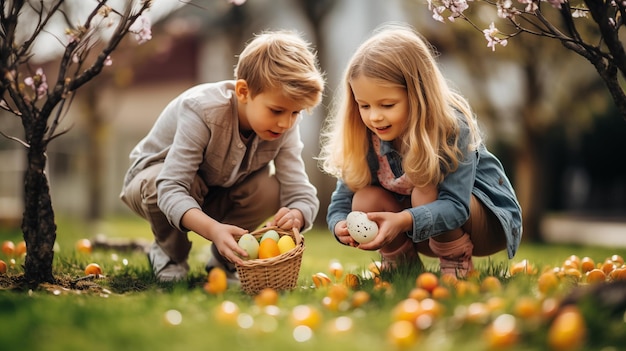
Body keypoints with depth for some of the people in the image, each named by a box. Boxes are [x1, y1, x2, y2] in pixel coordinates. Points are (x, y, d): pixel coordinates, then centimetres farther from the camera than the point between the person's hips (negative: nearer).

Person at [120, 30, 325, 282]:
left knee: (270, 190, -26)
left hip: (218, 193, 4)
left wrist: (296, 215, -52)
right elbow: (172, 188, -45)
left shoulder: (285, 128, -23)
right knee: (157, 185, -39)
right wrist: (213, 229, -62)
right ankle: (169, 252, -6)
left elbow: (302, 193, -26)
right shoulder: (203, 111, -38)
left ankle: (224, 260, -1)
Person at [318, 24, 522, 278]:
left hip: (491, 221, -5)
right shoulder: (366, 139, -14)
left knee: (425, 193, -34)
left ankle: (457, 266, -11)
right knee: (366, 200, -21)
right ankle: (403, 266, 2)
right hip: (427, 234, 5)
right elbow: (341, 200, -14)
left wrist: (403, 221, -55)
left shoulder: (452, 126, -28)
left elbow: (455, 206, -37)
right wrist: (341, 225, -39)